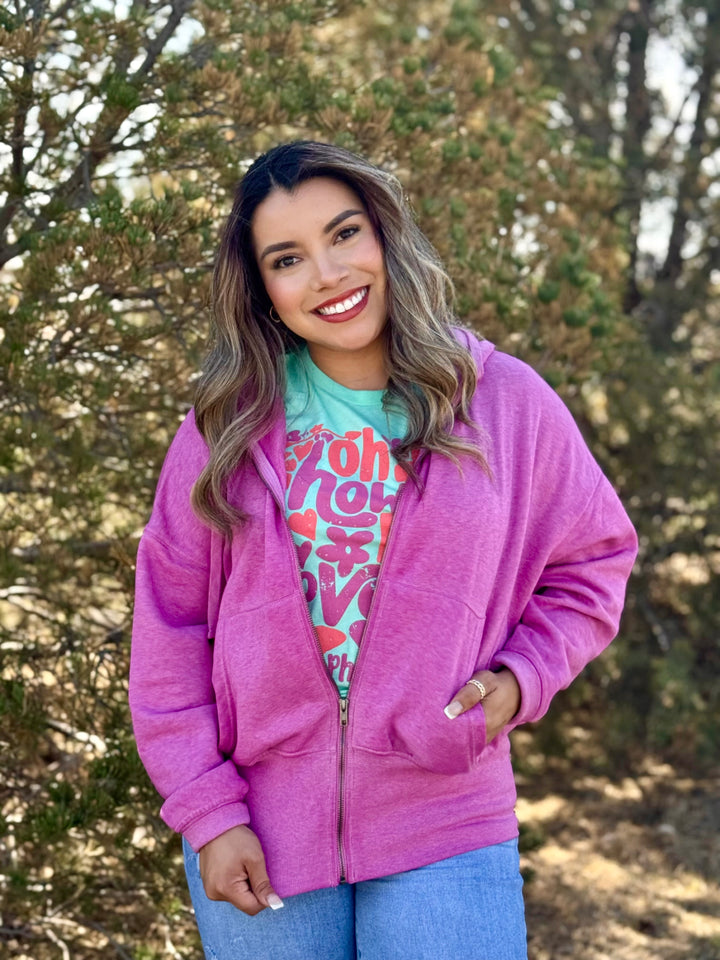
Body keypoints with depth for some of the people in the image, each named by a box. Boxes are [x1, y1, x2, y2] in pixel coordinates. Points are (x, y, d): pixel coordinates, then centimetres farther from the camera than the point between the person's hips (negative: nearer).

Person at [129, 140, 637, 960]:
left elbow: (591, 564, 9)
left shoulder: (508, 402, -2)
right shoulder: (228, 425, -1)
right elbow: (170, 624, 0)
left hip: (442, 829, -1)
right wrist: (208, 811, -5)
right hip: (258, 833, 1)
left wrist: (518, 680, -8)